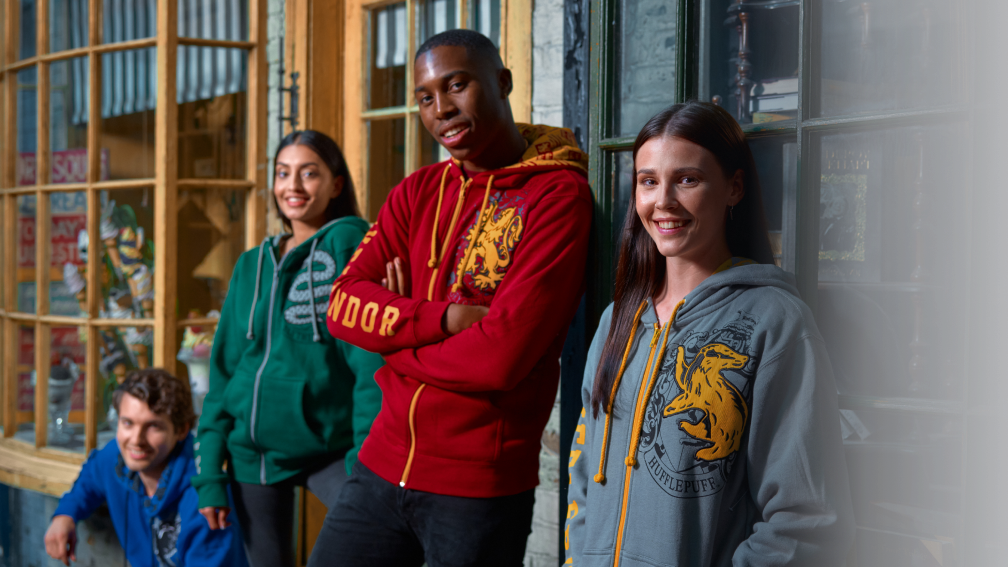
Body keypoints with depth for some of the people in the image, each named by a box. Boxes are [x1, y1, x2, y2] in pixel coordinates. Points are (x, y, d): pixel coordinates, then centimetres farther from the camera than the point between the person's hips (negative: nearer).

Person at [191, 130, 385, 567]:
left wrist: (367, 458, -20)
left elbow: (371, 356, -11)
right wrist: (209, 472, 6)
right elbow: (224, 368, 14)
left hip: (329, 447, -5)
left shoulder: (349, 244, -3)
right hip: (252, 451, 5)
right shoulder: (252, 265, 13)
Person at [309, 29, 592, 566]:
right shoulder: (418, 192, 10)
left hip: (481, 487, -5)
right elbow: (344, 304, -1)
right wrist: (444, 318, -16)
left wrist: (397, 346, -5)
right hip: (382, 465, 6)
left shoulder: (558, 195, -11)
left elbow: (501, 356, -20)